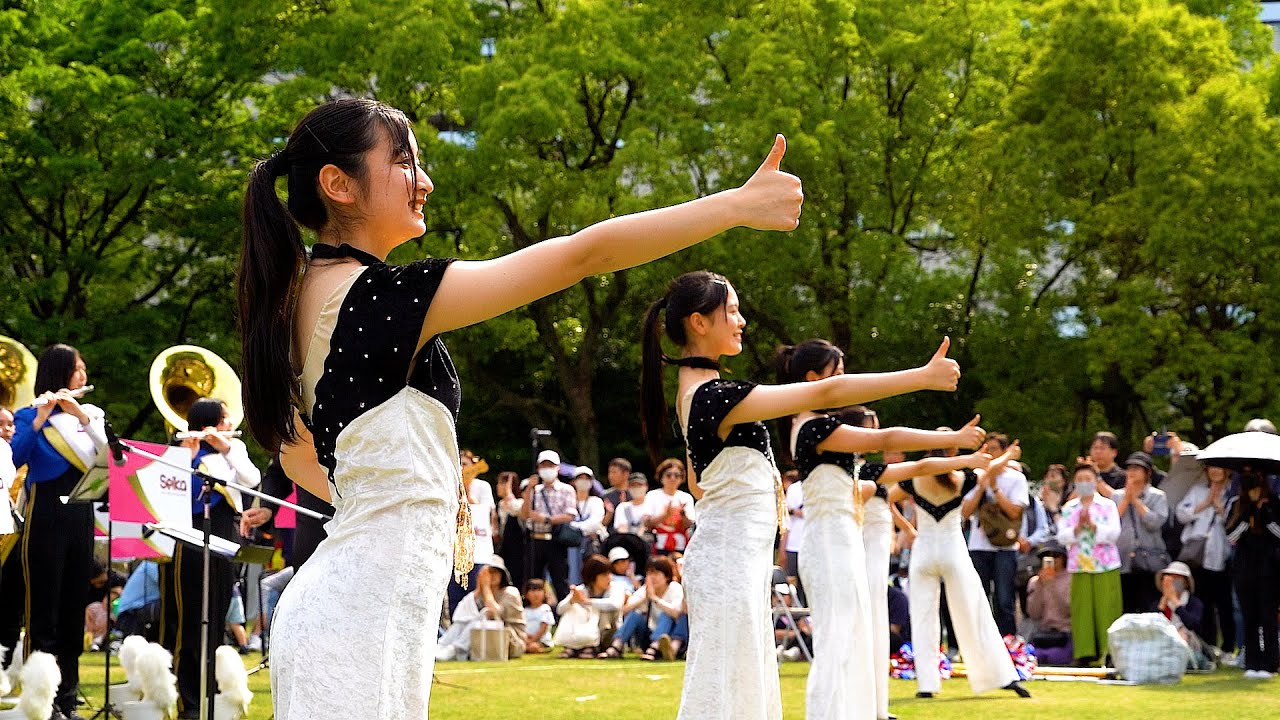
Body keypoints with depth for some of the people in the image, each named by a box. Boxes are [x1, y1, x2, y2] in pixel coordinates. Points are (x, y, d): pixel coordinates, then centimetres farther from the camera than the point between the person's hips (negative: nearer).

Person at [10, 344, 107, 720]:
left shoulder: (90, 413, 13)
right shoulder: (30, 415, -1)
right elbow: (13, 459, -16)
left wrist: (82, 415, -14)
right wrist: (39, 420, -25)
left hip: (81, 515, 5)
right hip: (46, 515, -5)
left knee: (74, 608, 8)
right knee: (43, 609, -5)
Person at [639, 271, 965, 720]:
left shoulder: (694, 391, 11)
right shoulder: (717, 396, -21)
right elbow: (828, 392, -23)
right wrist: (924, 377, -21)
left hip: (736, 558, 10)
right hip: (730, 561, -10)